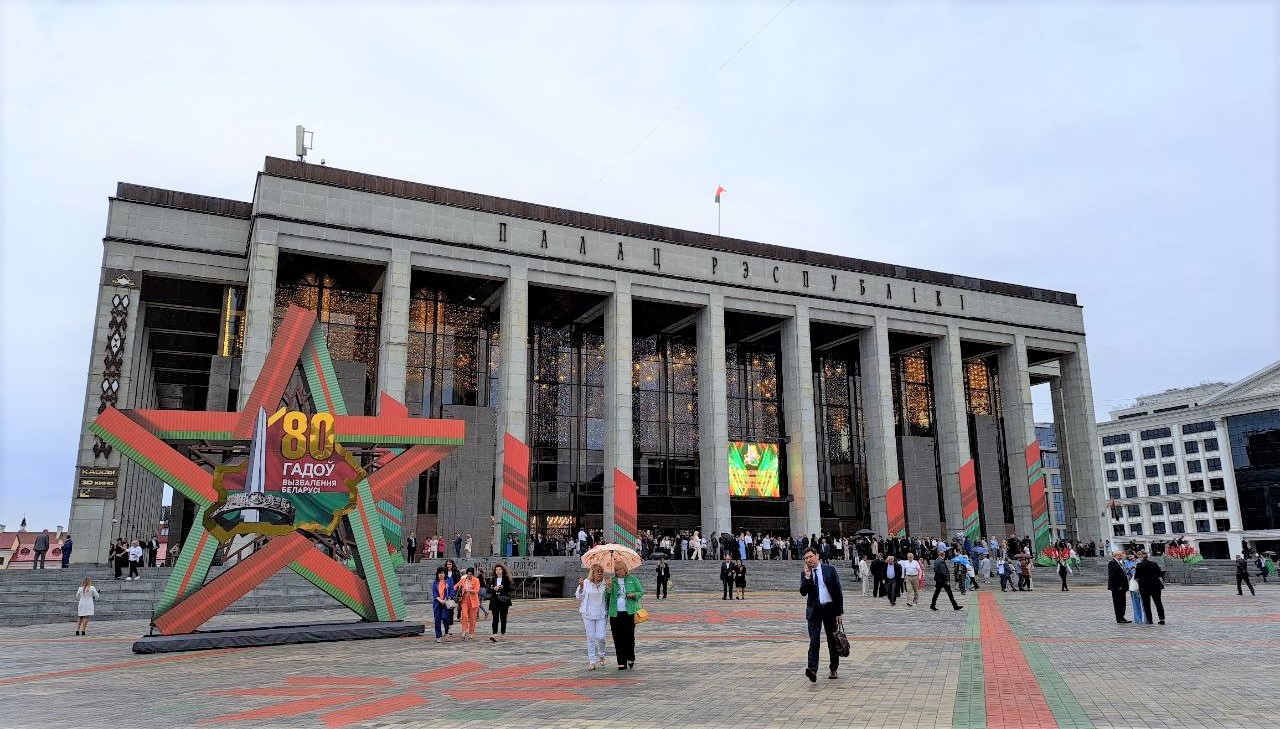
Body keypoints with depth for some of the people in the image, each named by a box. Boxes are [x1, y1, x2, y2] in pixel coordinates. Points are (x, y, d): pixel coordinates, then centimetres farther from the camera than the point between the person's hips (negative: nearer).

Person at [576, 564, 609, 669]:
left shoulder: (604, 584, 2)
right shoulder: (586, 583, -2)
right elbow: (579, 597, 0)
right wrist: (581, 586, -15)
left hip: (601, 614, 0)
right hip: (588, 614, 0)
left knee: (600, 637, -5)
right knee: (590, 638, 2)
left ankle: (601, 655, 23)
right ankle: (592, 661, 10)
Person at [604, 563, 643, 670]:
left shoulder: (633, 579, 8)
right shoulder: (612, 581, 12)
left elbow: (641, 592, 10)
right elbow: (607, 597, 10)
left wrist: (634, 595, -9)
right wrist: (608, 588, -8)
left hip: (629, 612, -2)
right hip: (615, 614, 2)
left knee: (629, 636, -3)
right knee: (618, 638, 1)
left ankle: (630, 658, 19)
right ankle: (621, 663, 8)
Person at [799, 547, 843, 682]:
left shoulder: (830, 570, -1)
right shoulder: (805, 574, 6)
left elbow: (838, 591, -1)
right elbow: (803, 592, -4)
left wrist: (840, 612, -5)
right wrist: (807, 576, -15)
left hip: (830, 609, -1)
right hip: (814, 610, 1)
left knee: (832, 641, 9)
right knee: (814, 640, -11)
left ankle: (833, 669, 23)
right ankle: (812, 670, -20)